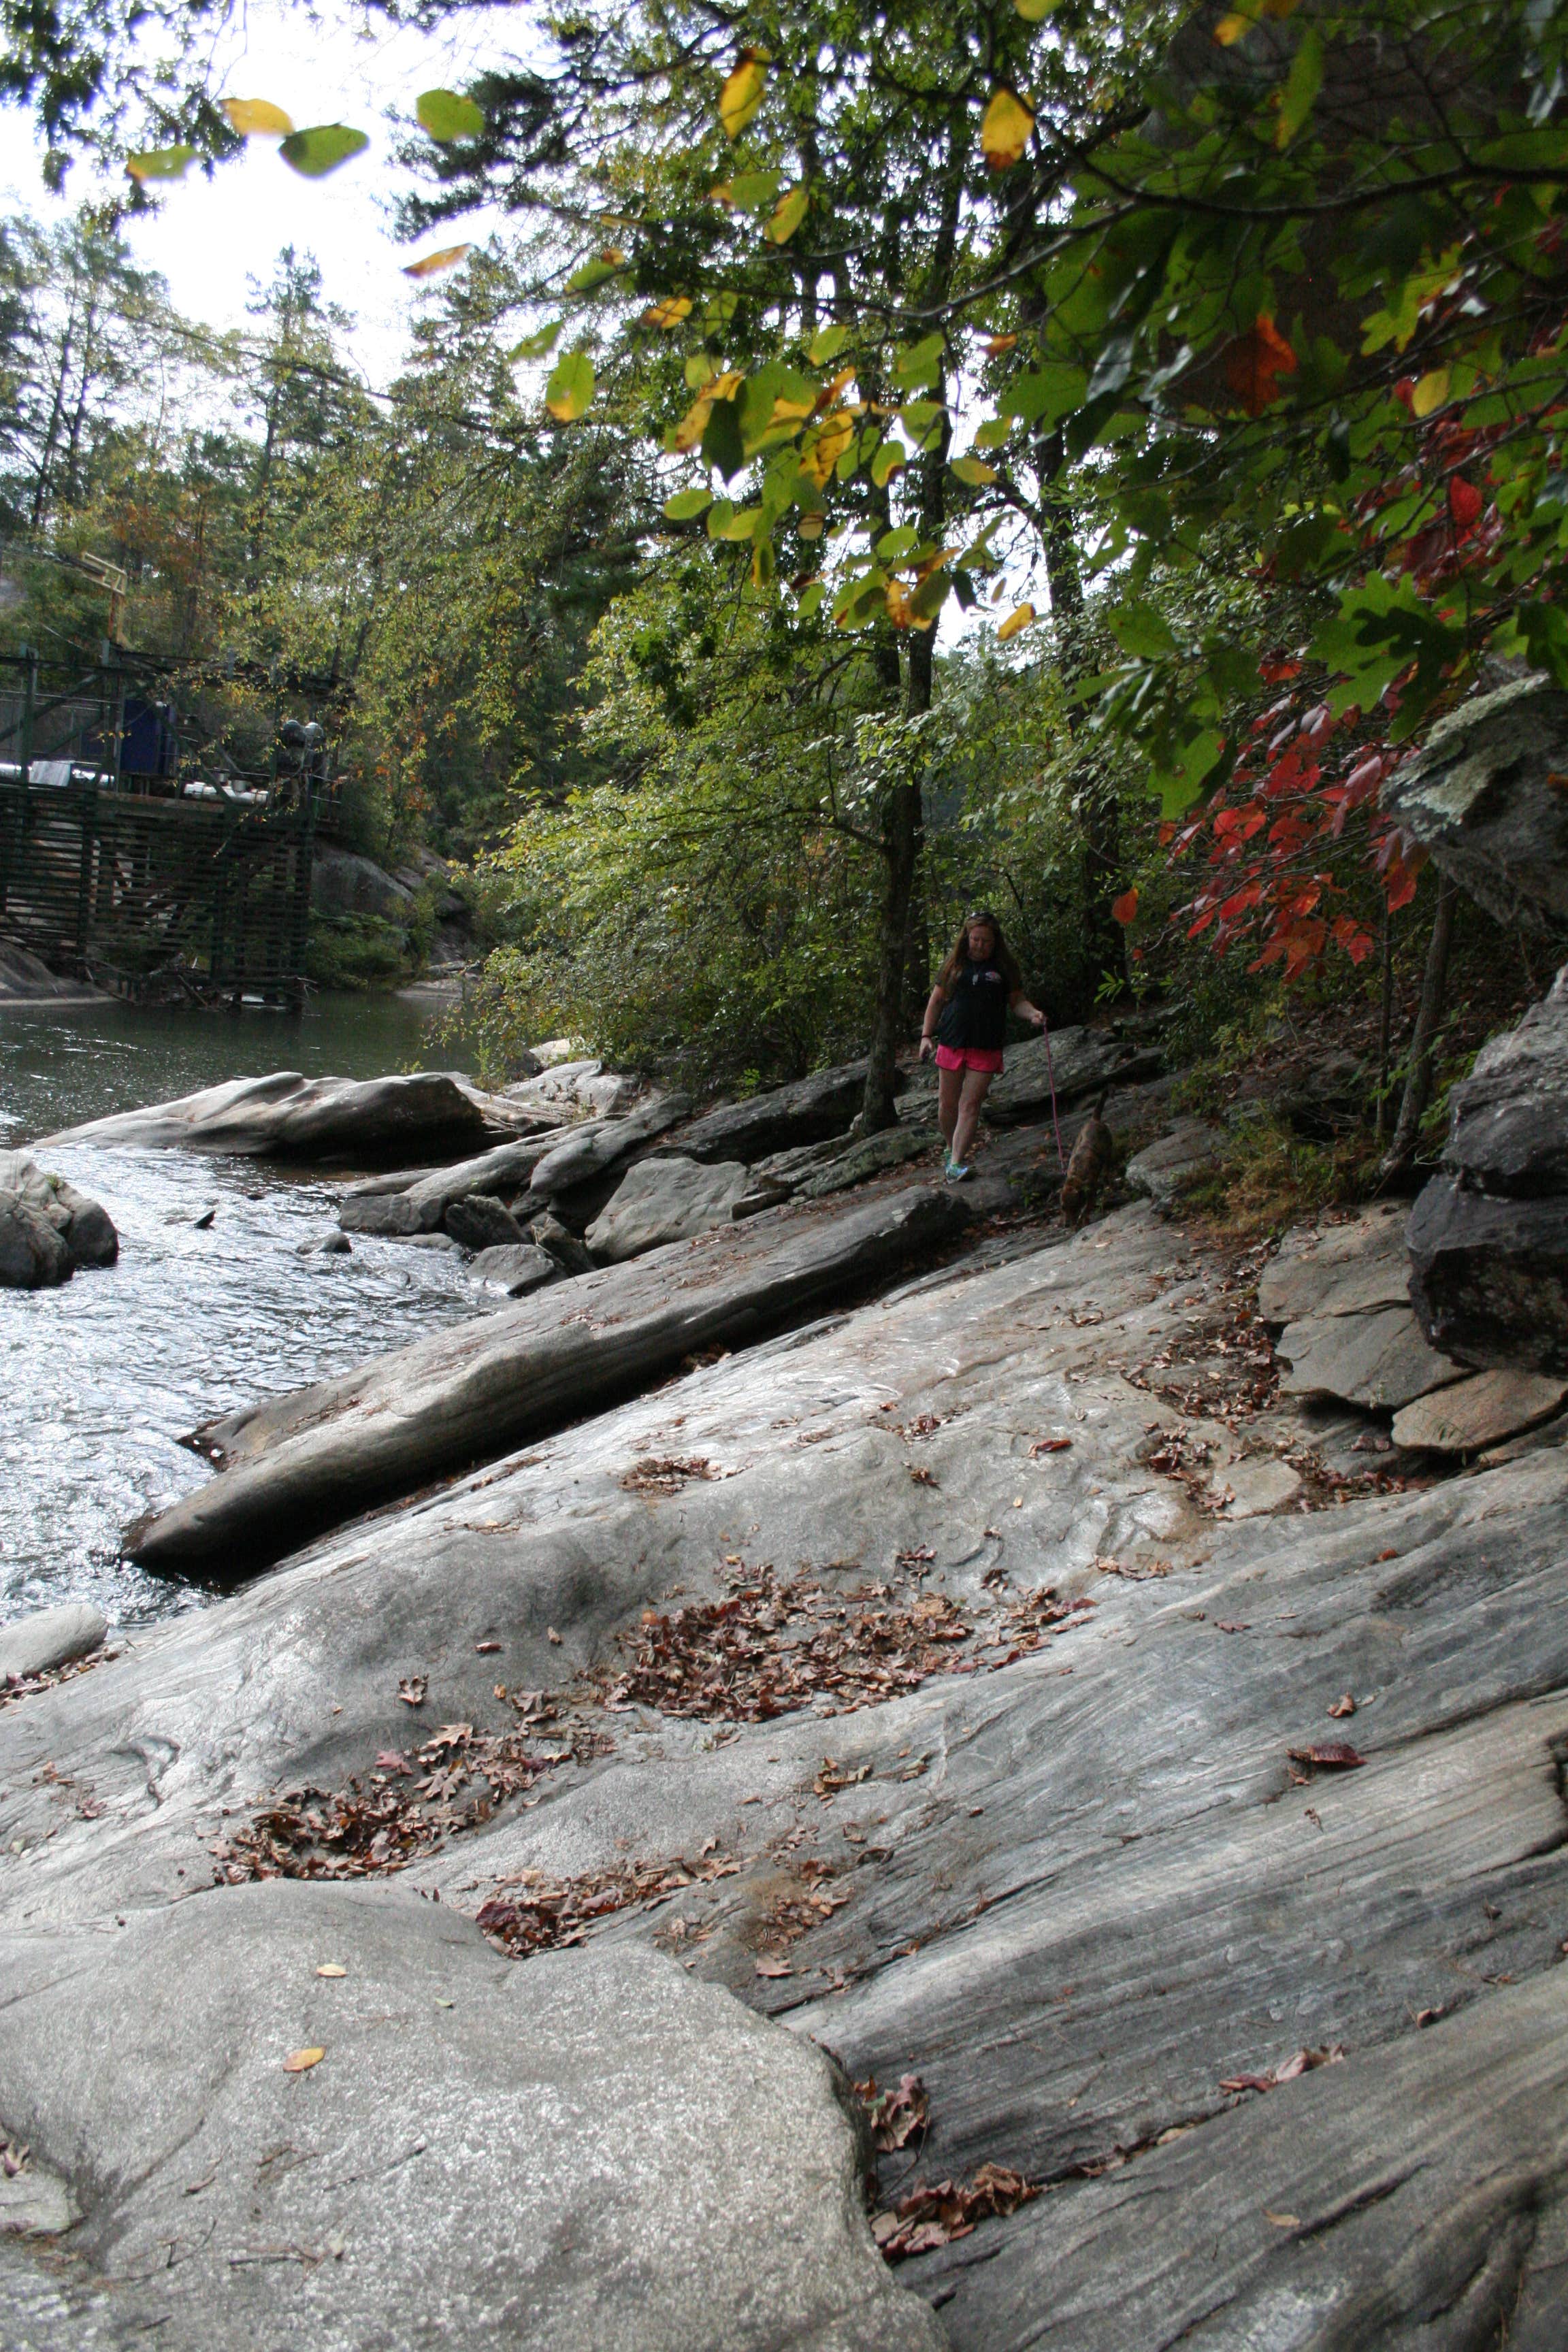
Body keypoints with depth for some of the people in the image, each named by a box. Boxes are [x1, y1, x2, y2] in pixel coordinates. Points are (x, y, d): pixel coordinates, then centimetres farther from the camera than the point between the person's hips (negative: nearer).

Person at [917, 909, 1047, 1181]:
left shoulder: (1004, 967, 4)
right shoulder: (955, 965, 7)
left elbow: (1017, 1001, 9)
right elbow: (936, 1001, 12)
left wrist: (1033, 1014, -12)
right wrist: (926, 1036, 5)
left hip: (986, 1048, -2)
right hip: (951, 1043, 2)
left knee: (970, 1105, -8)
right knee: (947, 1103, 7)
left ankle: (955, 1164, -12)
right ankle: (951, 1148, 31)